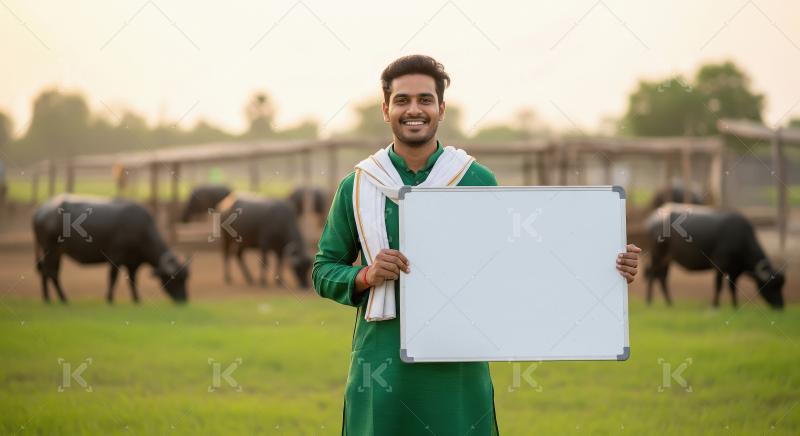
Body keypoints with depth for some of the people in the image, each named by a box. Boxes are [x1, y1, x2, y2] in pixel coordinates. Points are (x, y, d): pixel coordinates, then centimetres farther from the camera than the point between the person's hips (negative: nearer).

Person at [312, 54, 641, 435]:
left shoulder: (478, 181, 5)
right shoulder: (357, 186, 5)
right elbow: (323, 271, 10)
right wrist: (367, 276, -11)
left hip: (458, 372, 0)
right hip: (381, 371, 0)